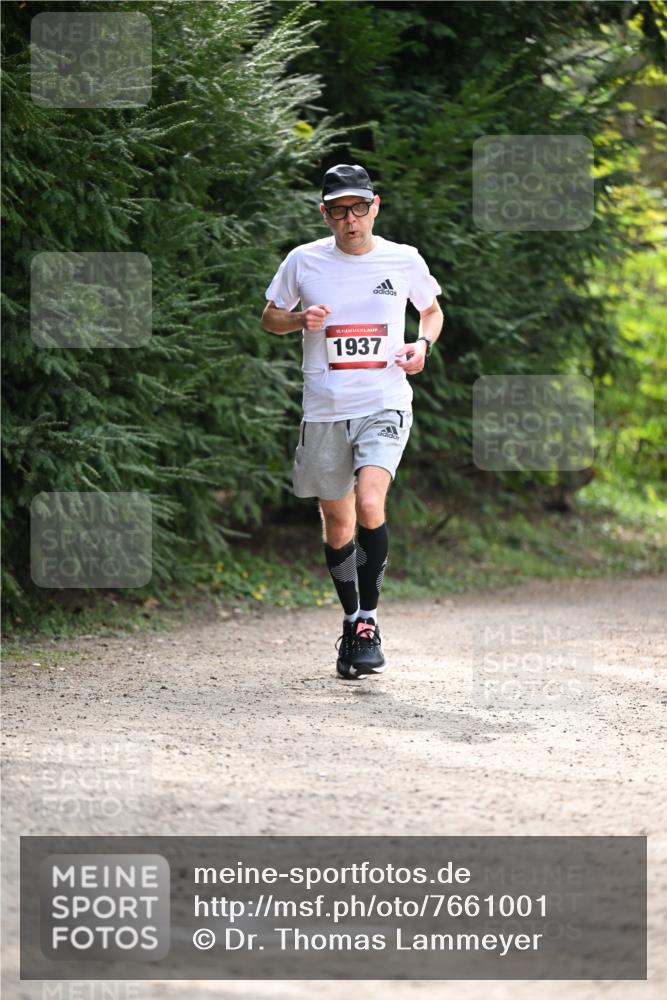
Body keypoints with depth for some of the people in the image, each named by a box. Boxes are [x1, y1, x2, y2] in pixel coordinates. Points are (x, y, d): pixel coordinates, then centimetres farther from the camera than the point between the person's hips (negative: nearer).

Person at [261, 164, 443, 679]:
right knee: (337, 521, 10)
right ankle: (352, 621, 30)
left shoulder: (404, 260, 2)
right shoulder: (303, 261, 2)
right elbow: (270, 317, 13)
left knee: (370, 504, -23)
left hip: (385, 404, -2)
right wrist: (300, 319, -9)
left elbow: (433, 309, 19)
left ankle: (369, 620, -11)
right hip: (325, 409, 2)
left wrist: (423, 344, -2)